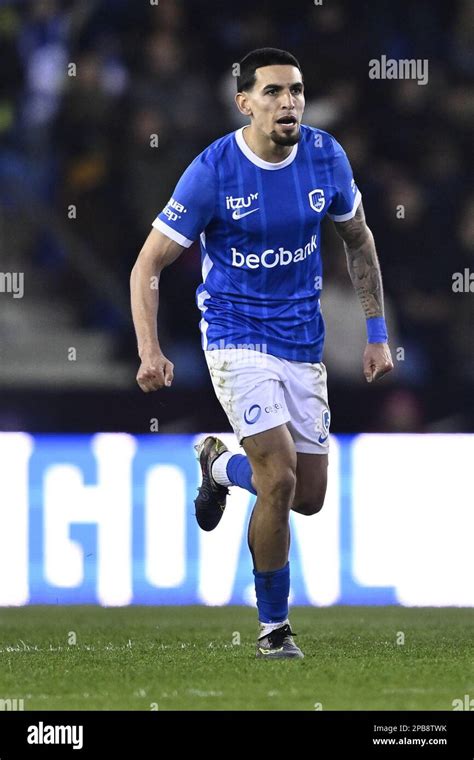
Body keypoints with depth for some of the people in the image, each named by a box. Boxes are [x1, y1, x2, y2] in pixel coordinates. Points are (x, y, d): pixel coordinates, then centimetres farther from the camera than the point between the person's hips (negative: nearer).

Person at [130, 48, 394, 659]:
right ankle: (273, 627, 0)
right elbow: (148, 267, -12)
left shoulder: (326, 156, -6)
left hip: (304, 344, 5)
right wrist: (150, 352, -25)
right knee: (280, 480, -19)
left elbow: (357, 240, 12)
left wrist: (376, 333, 9)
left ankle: (220, 464, 40)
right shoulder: (212, 172, -17)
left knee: (310, 498, 7)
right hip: (237, 338, -5)